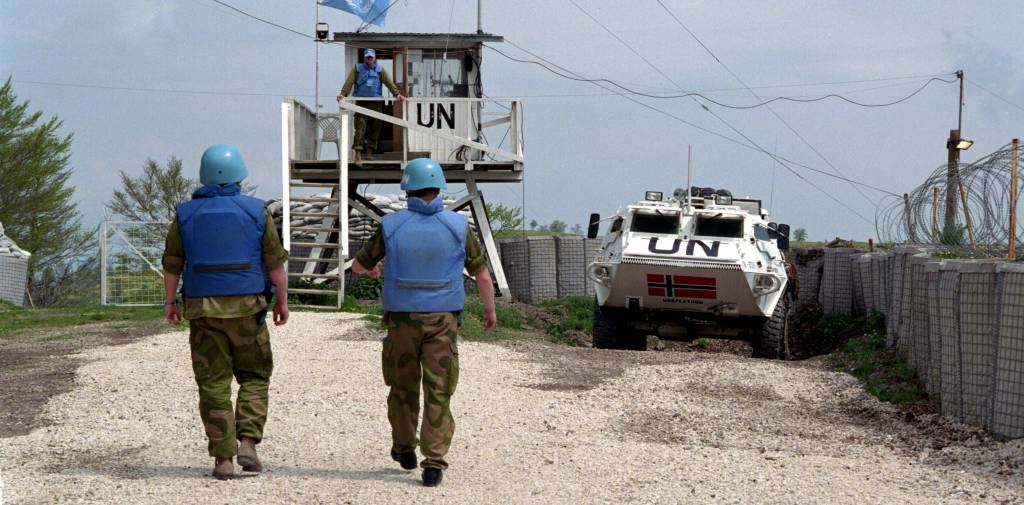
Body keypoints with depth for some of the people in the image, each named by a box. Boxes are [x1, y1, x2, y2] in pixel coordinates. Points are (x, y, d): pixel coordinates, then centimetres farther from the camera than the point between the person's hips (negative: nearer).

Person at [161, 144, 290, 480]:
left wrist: (170, 302, 16)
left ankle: (223, 459, 3)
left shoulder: (186, 214, 2)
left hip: (202, 310, 1)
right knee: (254, 377, 13)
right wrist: (283, 301, 7)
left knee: (214, 384, 5)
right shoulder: (256, 212, -2)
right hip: (247, 307, -1)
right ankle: (247, 443, -3)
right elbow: (275, 261, -2)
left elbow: (172, 264, 5)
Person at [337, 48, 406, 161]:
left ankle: (369, 151, 17)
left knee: (375, 128, 5)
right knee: (360, 128, -9)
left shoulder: (379, 70, 9)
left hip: (376, 104, 2)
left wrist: (397, 94, -15)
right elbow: (349, 82, -5)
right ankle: (357, 153, -9)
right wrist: (343, 94, -21)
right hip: (361, 103, -2)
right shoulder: (357, 69, 6)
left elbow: (389, 82, -1)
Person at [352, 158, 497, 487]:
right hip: (442, 321, -1)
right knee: (438, 393, 1)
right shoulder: (457, 226, -5)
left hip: (402, 320, 1)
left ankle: (404, 448, 35)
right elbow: (481, 274, 3)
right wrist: (490, 310, 21)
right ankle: (433, 465, -6)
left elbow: (359, 264, 11)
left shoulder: (392, 226, -4)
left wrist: (370, 269, 36)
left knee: (403, 386, 20)